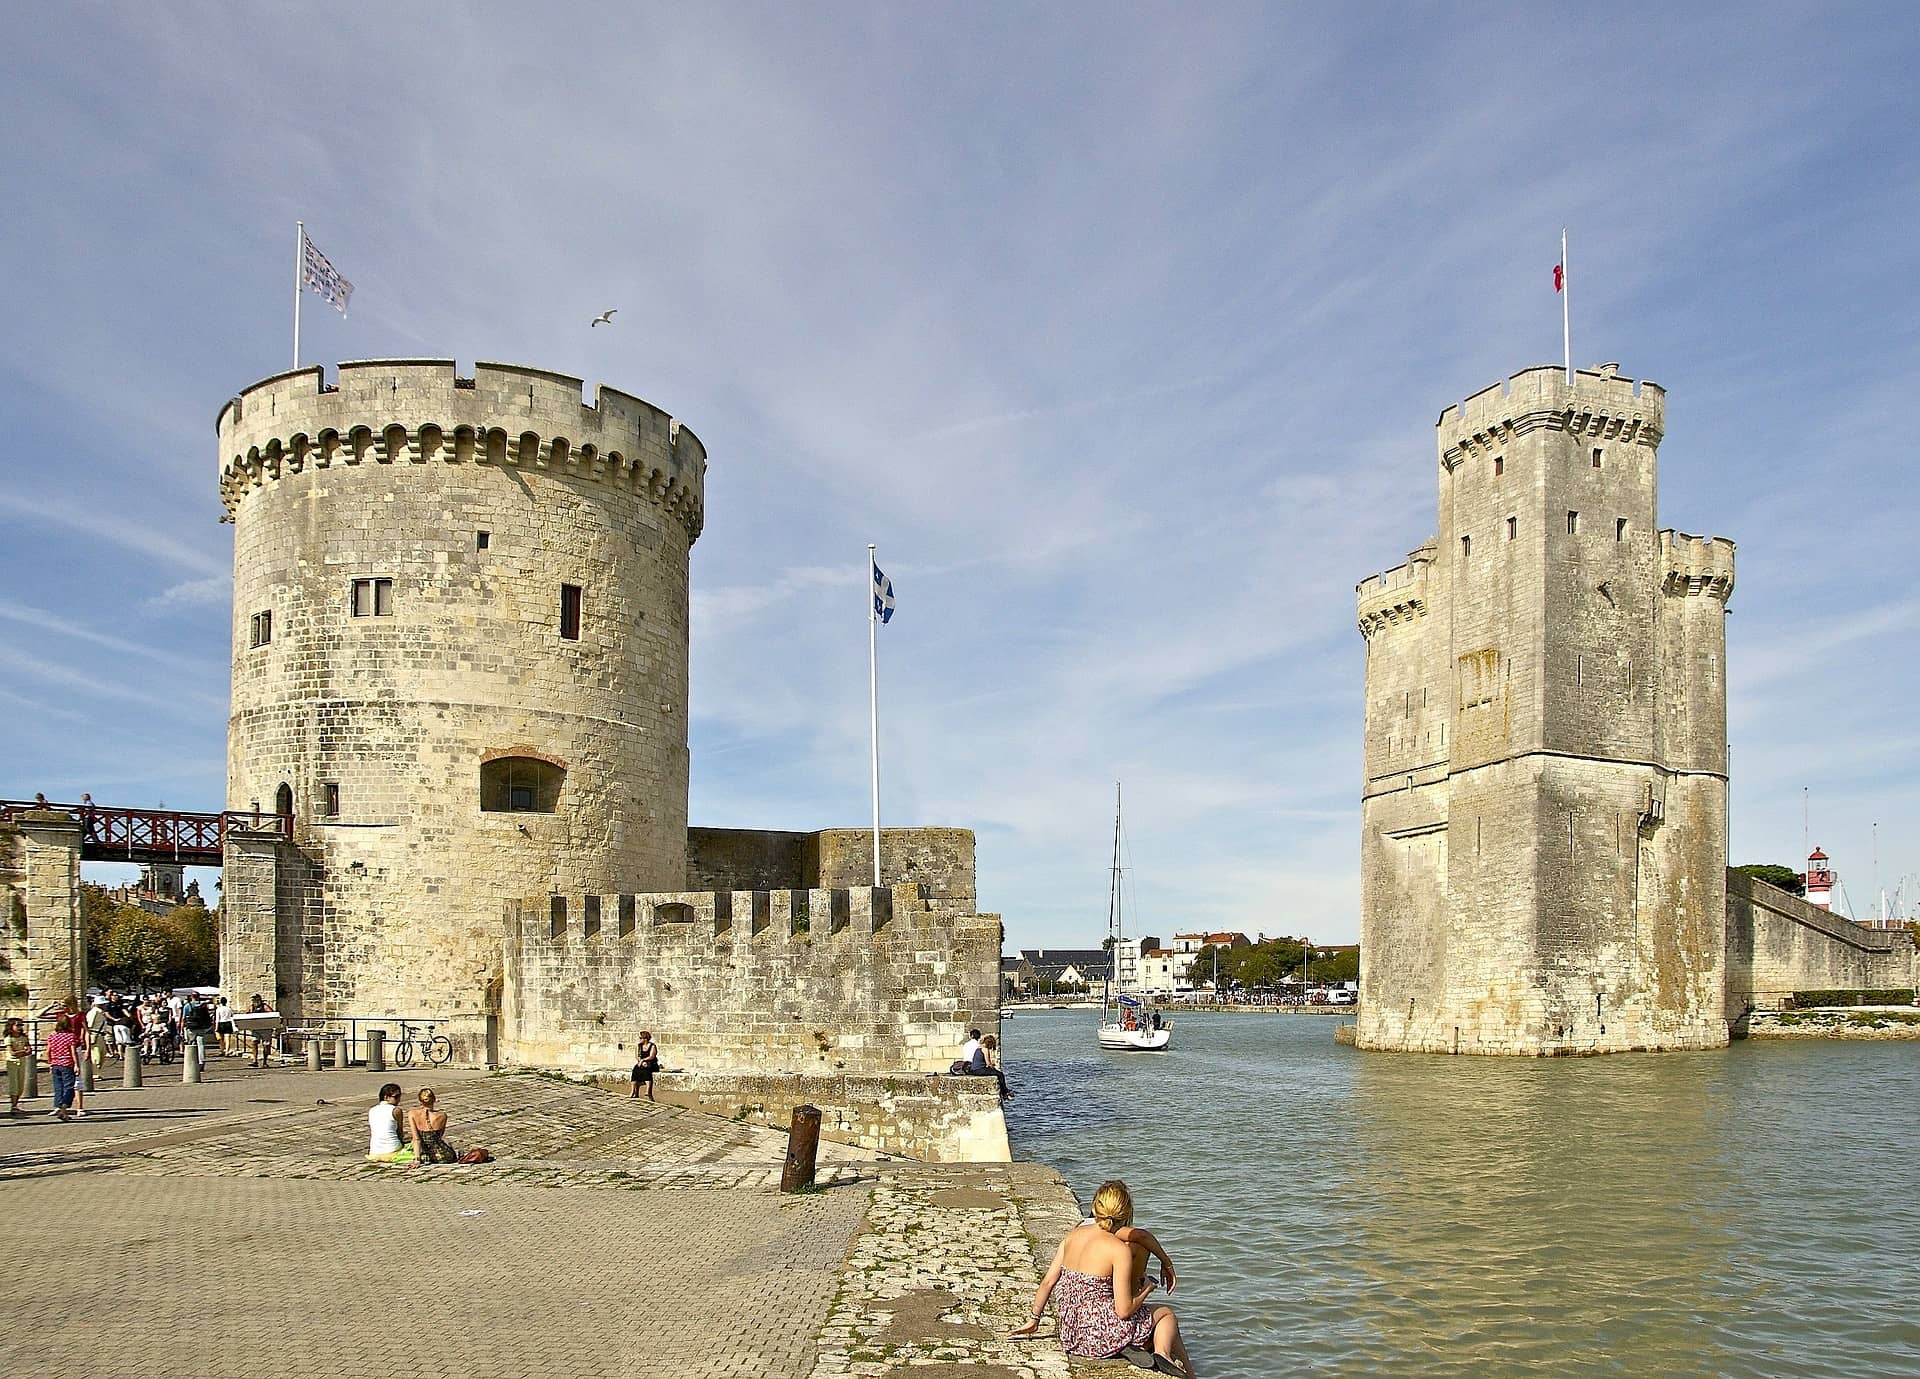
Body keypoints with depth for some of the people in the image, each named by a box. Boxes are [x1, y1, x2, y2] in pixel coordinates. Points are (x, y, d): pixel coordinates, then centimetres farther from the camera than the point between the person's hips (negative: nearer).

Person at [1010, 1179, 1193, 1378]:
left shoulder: (1073, 1235, 1)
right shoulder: (1120, 1249, -16)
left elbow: (1048, 1282, 5)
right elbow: (1124, 1310, -16)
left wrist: (1034, 1319, 17)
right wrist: (1147, 1289, 2)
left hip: (1071, 1333, 7)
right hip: (1101, 1335, -7)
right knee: (1167, 1314, 19)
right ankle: (1162, 1353, -4)